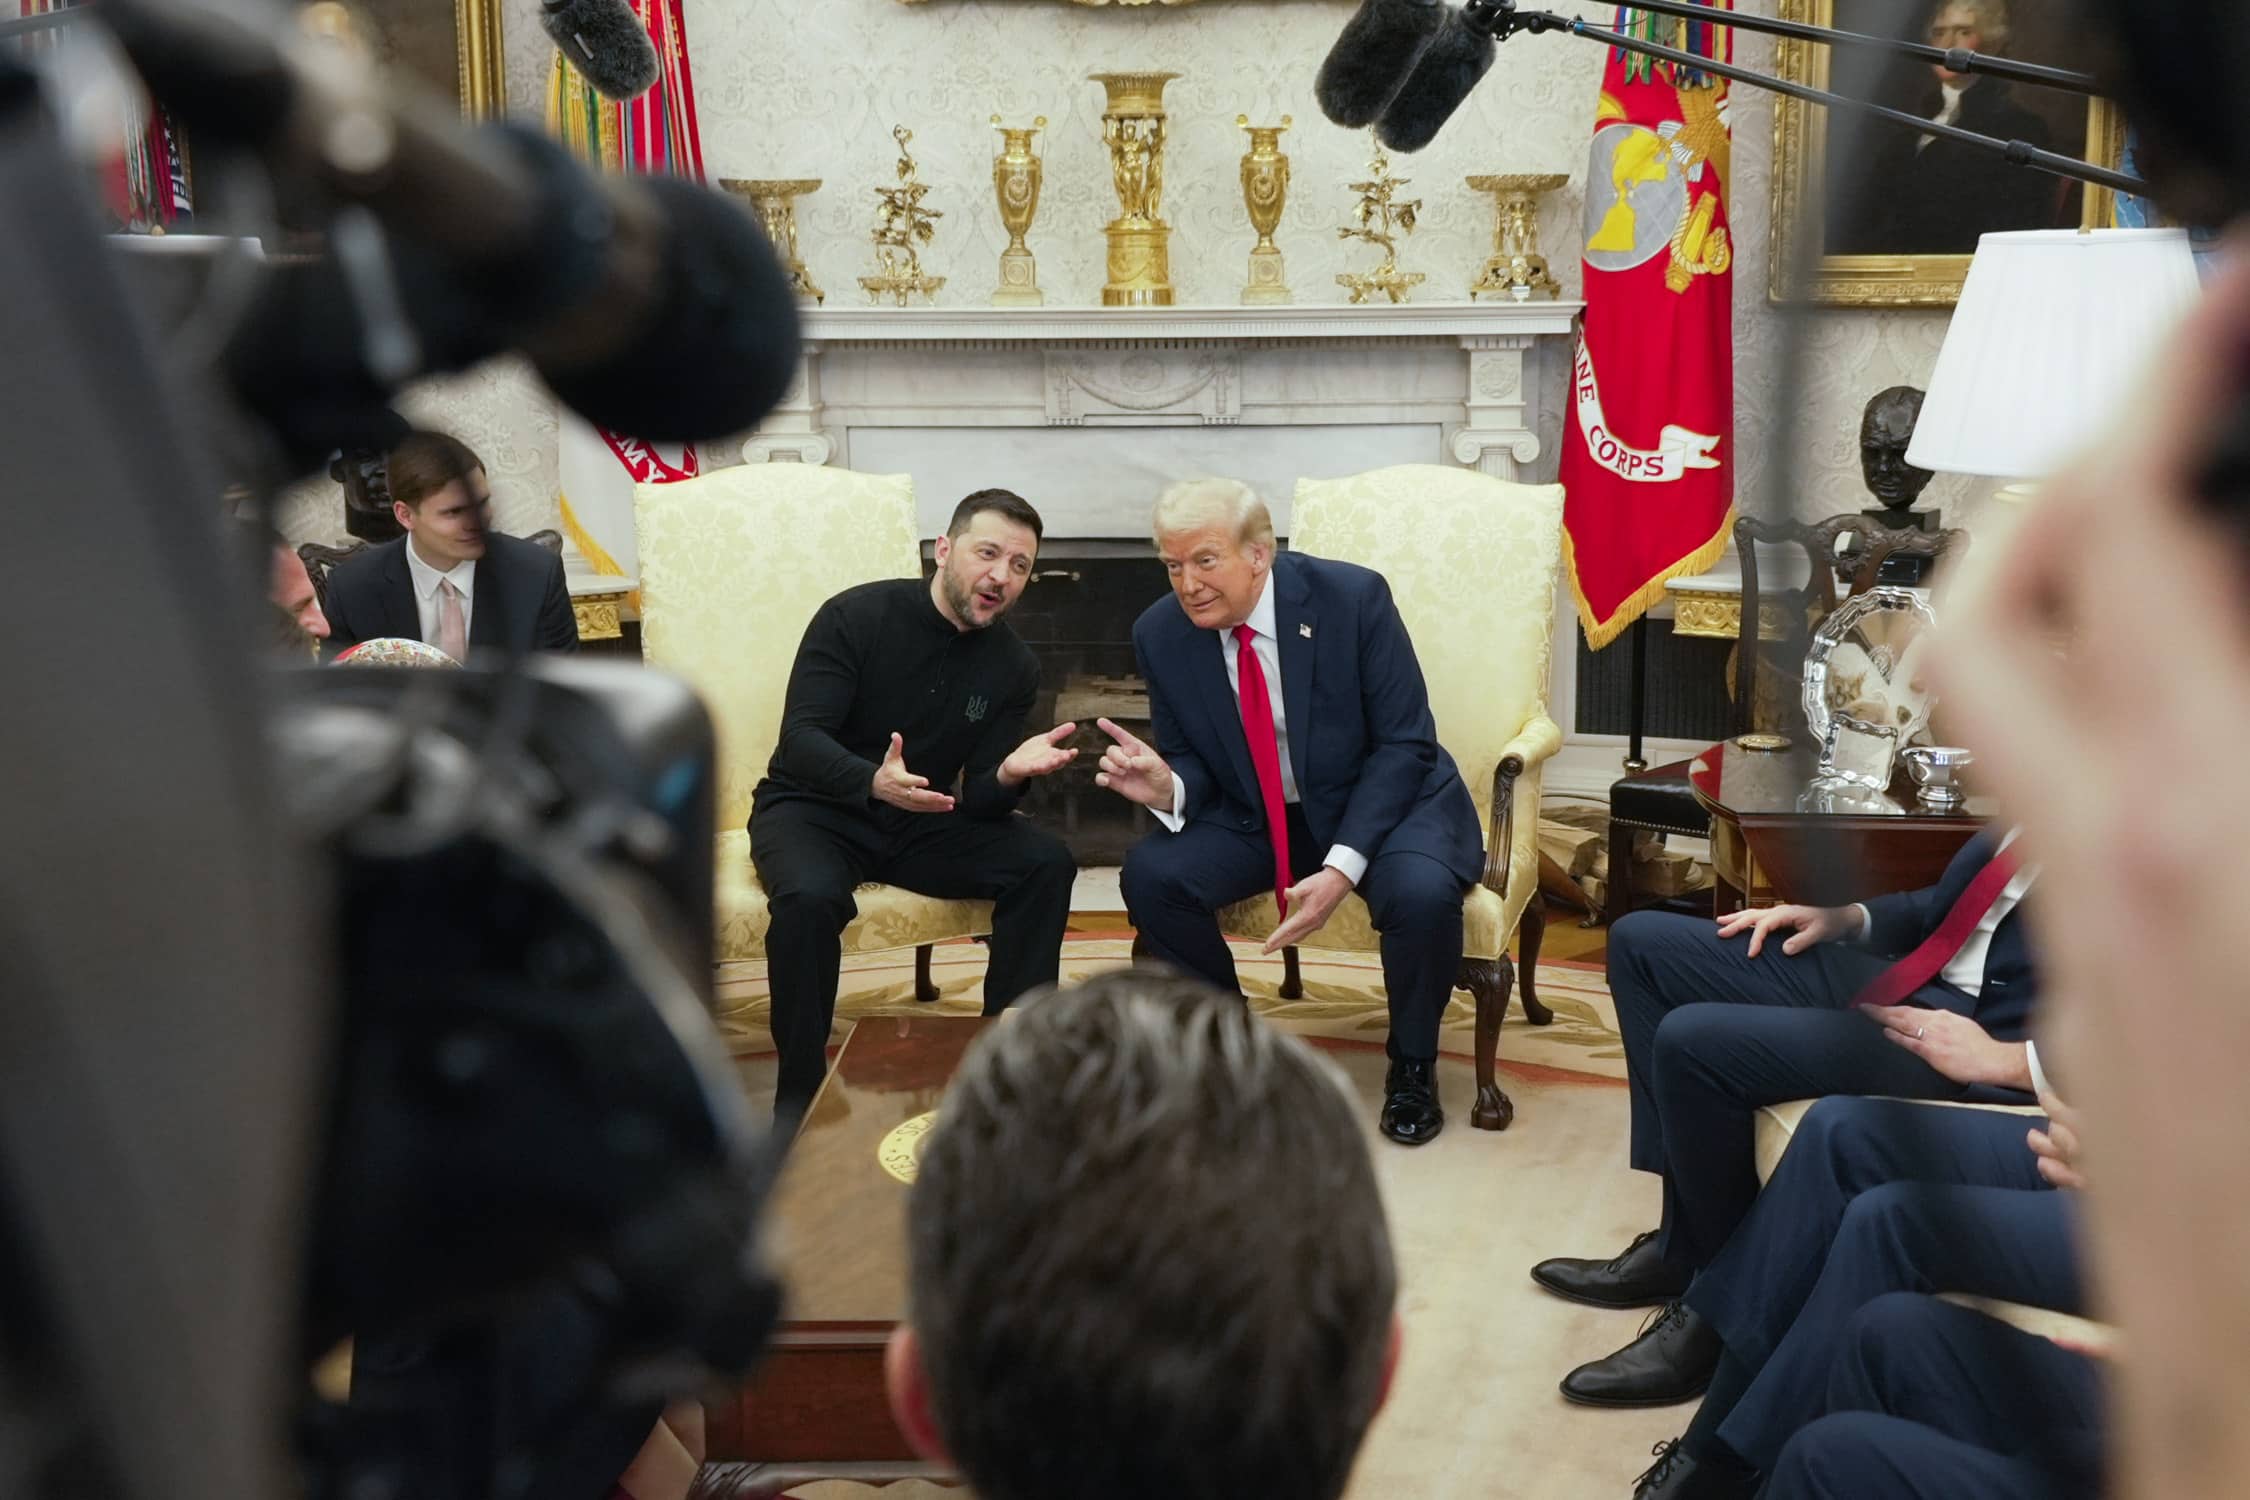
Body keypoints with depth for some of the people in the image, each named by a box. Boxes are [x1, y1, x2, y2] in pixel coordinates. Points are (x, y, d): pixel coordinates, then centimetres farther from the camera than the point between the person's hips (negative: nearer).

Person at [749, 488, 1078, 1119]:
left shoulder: (1014, 666, -1)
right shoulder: (856, 616, -14)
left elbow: (978, 800, -4)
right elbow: (801, 739, -21)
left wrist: (1008, 774, -30)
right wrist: (873, 782, -42)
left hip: (920, 823, 4)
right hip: (812, 809, -4)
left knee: (1046, 863, -18)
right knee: (808, 896, -37)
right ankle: (799, 1099, -21)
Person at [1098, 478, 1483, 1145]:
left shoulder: (1353, 597, -19)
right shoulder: (1161, 634, -8)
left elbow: (1405, 744, -16)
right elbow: (1190, 760, 3)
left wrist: (1342, 867, -28)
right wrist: (1168, 787, -25)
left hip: (1381, 803, -3)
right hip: (1252, 816, 3)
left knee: (1421, 890, -34)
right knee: (1150, 874, -22)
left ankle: (1412, 1065, -3)